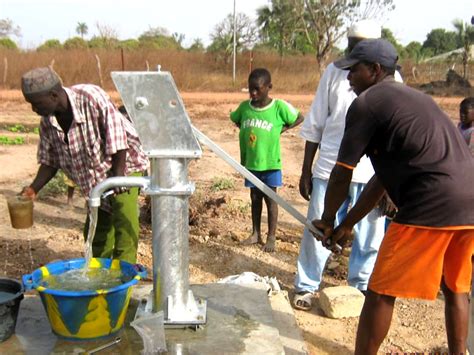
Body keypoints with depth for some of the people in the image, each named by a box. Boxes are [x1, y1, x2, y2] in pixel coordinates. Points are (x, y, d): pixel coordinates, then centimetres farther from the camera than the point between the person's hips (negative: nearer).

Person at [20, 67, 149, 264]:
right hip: (94, 177, 6)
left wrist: (118, 174, -27)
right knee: (95, 228, 13)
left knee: (124, 221, -15)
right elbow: (50, 160, 3)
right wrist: (34, 188, -10)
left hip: (124, 164, -6)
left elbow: (117, 133, -25)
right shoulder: (47, 122, -8)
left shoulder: (92, 97, -27)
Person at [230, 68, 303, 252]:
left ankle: (271, 237, 17)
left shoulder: (279, 106, -13)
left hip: (270, 162, -3)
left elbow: (300, 118, -1)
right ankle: (256, 234, 26)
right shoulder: (244, 106, -3)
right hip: (250, 162, 4)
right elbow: (235, 120, 16)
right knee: (255, 198, 14)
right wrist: (245, 144, 7)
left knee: (270, 198, 6)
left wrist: (283, 129, -10)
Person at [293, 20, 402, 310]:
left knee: (370, 237, 8)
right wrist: (306, 171, 6)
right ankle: (306, 287, 22)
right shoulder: (334, 72, 3)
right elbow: (315, 125, 7)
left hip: (372, 173, 0)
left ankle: (362, 289, 27)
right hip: (329, 169, 0)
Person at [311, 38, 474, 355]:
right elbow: (383, 177, 25)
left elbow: (342, 174, 0)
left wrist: (328, 219, 17)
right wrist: (347, 225, 27)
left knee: (380, 292, 4)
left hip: (431, 207, -9)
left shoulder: (367, 103, -1)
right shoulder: (412, 97, 25)